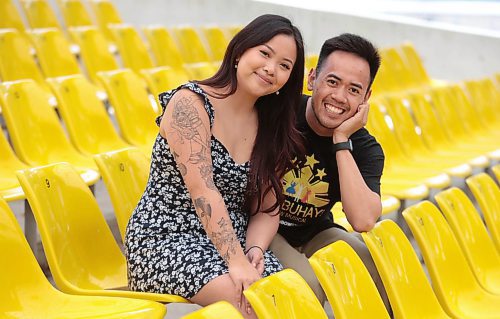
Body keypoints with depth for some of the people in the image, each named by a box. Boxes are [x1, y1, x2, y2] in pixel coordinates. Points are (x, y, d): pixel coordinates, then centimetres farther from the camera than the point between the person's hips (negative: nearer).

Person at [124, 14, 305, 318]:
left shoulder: (272, 128, 9)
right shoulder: (190, 102, -10)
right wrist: (236, 261, -27)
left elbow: (266, 210, 6)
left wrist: (254, 250, -15)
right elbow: (202, 190, -20)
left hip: (233, 241, 6)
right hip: (166, 240, -5)